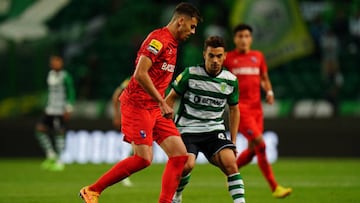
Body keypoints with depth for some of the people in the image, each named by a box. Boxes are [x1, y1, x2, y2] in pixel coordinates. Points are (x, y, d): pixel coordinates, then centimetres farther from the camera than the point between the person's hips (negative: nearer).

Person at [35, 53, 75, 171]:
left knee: (59, 133, -6)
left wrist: (69, 109, -11)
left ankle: (59, 162, 1)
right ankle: (51, 155, 7)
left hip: (60, 111, -8)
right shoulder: (50, 75, 13)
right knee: (40, 128, -2)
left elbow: (71, 94, -8)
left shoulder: (65, 77, -9)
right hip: (50, 109, 8)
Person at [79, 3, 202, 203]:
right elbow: (140, 74, -22)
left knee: (180, 155, -2)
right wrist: (162, 102, -20)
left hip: (155, 108, 10)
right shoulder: (159, 39, -13)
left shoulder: (172, 43, 17)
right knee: (143, 159, -15)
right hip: (137, 105, -10)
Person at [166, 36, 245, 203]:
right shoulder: (190, 75, -8)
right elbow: (171, 98, 3)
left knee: (230, 162, -23)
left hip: (214, 130, 2)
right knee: (187, 165, -25)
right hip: (188, 129, -2)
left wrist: (233, 142, 12)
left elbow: (234, 110, 15)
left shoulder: (231, 81, 1)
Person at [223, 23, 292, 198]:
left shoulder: (258, 56, 12)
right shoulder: (228, 58, 1)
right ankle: (274, 187, -14)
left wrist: (269, 92, 5)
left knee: (252, 150, 5)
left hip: (256, 107, 5)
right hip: (239, 108, -5)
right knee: (260, 143, -16)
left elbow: (264, 79, 22)